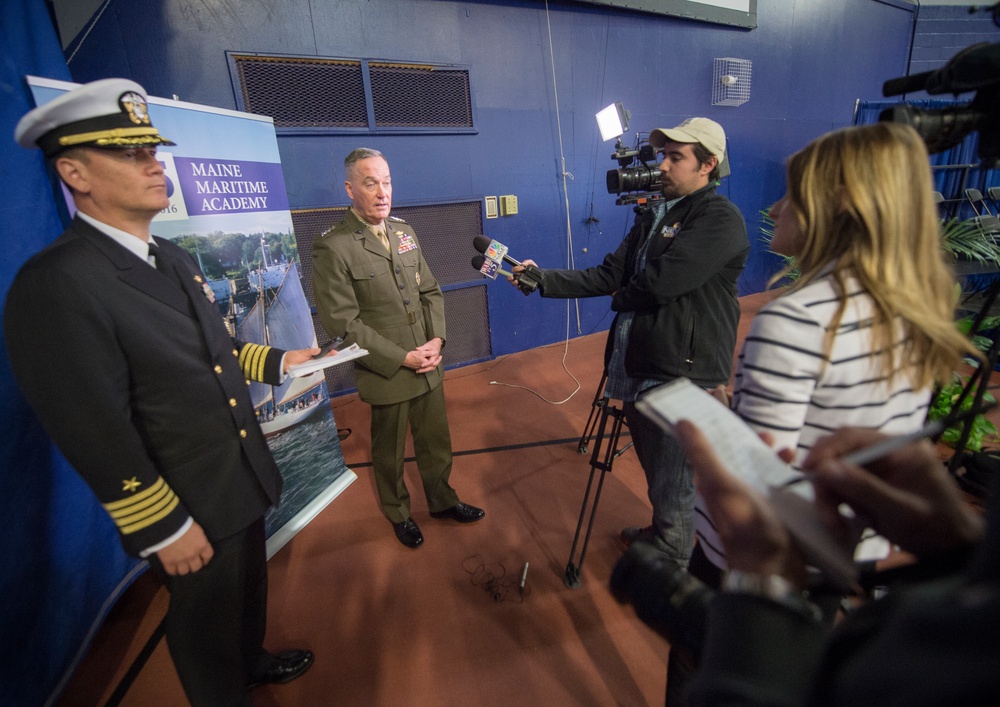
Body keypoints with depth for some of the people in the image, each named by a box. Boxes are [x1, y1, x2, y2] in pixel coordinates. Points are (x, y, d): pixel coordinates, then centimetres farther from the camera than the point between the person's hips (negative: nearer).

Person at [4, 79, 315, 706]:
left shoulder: (174, 258, 5)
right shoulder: (54, 285, -23)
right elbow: (96, 436, -23)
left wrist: (278, 360, 4)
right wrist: (164, 529, -17)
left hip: (244, 478, 8)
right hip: (190, 511, -8)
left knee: (249, 585, 30)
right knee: (207, 619, 18)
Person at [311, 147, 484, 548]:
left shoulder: (404, 232, 6)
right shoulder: (332, 248, -14)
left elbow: (430, 291, 9)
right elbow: (343, 323, -17)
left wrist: (436, 339, -7)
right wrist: (403, 358, -17)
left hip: (428, 365, 5)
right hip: (386, 374, -5)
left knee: (436, 442, 19)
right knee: (390, 453, 16)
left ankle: (442, 500, 43)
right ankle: (399, 515, 40)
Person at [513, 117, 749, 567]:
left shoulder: (720, 220, -13)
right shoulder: (655, 216, 12)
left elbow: (658, 283, -24)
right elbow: (607, 276, 6)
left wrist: (620, 298, -3)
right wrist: (541, 278, -4)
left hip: (682, 378, -7)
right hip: (638, 367, 8)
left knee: (671, 488, 8)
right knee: (655, 473, 24)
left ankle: (672, 571, 34)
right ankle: (659, 535, 49)